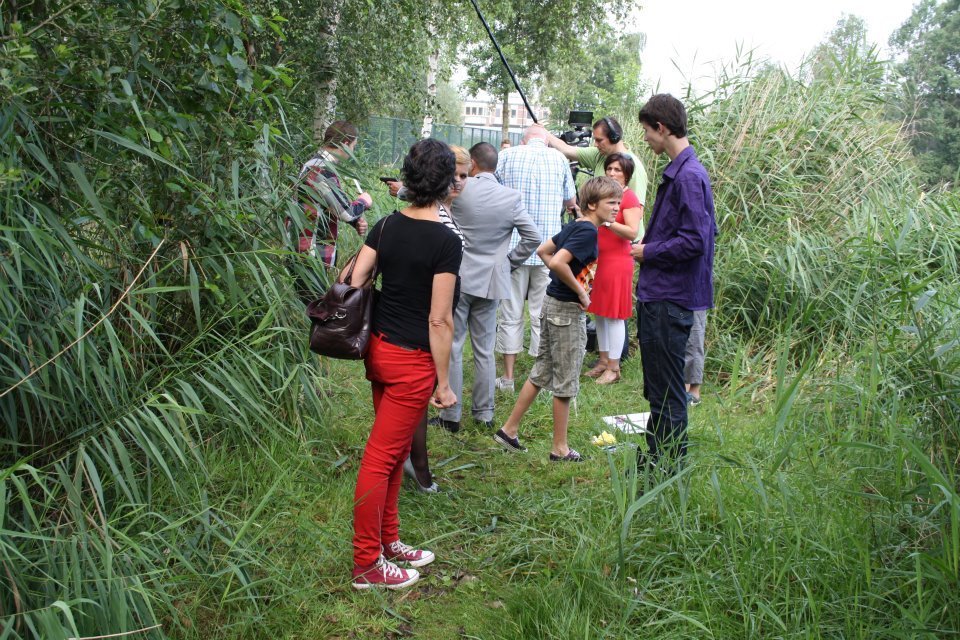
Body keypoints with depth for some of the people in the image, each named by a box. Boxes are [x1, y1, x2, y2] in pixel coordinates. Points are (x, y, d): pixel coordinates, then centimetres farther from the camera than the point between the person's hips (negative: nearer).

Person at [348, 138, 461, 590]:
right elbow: (439, 321, -16)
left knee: (393, 451, 20)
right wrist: (443, 383, -10)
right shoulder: (445, 242, -16)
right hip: (412, 361, -7)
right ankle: (367, 564, 13)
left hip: (379, 349, 7)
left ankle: (388, 540, 33)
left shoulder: (386, 226, 3)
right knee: (382, 457, 1)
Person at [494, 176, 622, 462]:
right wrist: (580, 291, -17)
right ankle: (560, 448, 14)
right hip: (568, 310, -9)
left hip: (552, 304, 9)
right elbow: (558, 262, -29)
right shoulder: (588, 231, -19)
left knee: (541, 371, 17)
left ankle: (509, 429, 24)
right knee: (566, 381, 2)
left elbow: (543, 251, 16)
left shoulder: (573, 226, 9)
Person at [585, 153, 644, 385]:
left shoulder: (629, 198, -9)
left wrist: (607, 221, -27)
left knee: (614, 315, -3)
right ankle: (604, 361, 23)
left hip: (617, 262, -8)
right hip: (598, 260, 8)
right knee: (599, 313, 12)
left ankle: (614, 368, 4)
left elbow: (632, 232, -19)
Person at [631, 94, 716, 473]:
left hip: (671, 299, -11)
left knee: (667, 389, 0)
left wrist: (648, 252, -12)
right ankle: (656, 456, 32)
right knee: (657, 386, 19)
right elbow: (704, 230, 19)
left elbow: (695, 240, -24)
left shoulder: (689, 176, -19)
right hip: (658, 295, 11)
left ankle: (669, 467, 11)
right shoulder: (677, 172, 12)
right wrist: (650, 246, 11)